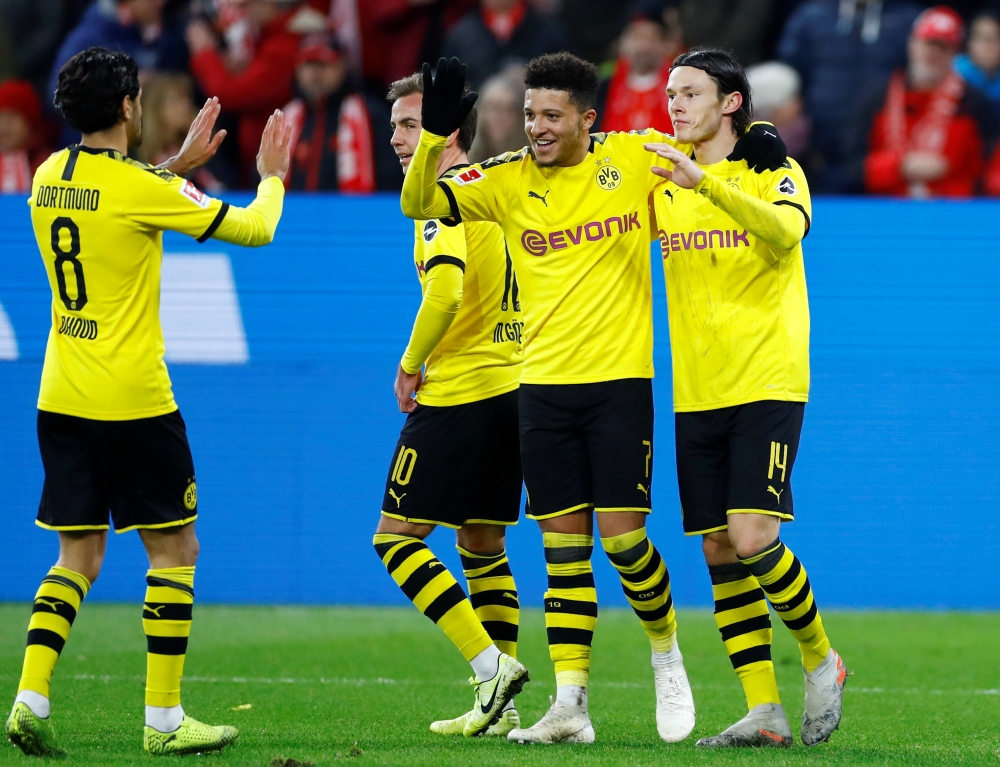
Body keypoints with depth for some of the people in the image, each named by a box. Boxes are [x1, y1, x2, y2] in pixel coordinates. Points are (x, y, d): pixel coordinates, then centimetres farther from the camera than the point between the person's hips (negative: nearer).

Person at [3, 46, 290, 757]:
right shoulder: (139, 187, -13)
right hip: (132, 400, -6)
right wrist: (272, 174, 15)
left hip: (61, 399, 7)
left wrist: (180, 162, 32)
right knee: (175, 550, 4)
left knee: (79, 558, 12)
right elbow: (254, 228, -5)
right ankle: (164, 718, 2)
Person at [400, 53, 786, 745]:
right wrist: (436, 133, -21)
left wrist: (759, 139, -10)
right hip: (544, 384, 2)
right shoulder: (507, 180, 2)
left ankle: (666, 651, 19)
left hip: (620, 377, -2)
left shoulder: (634, 157, -2)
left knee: (621, 533, -8)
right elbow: (419, 204, -7)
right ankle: (570, 705, 3)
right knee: (563, 546, 2)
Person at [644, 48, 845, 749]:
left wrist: (705, 181, -34)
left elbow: (786, 230, -24)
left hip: (767, 386, -6)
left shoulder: (776, 173, -4)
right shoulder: (664, 184, 11)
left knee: (752, 539, -16)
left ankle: (821, 660, 7)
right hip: (695, 396, 6)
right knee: (720, 553, 2)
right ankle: (764, 714, 5)